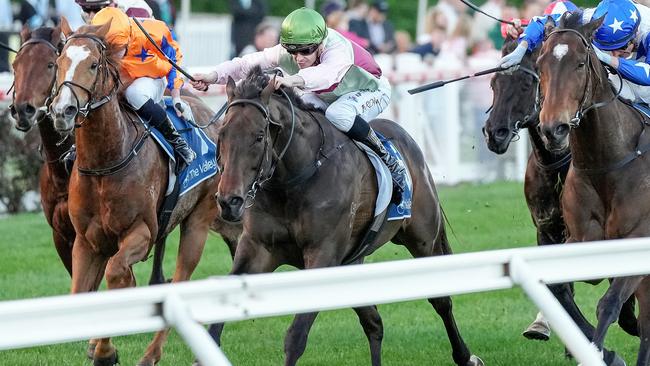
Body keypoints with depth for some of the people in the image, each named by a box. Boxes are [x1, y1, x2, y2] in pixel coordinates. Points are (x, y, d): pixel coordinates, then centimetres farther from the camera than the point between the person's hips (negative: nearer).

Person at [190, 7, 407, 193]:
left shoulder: (338, 49, -38)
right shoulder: (287, 53, -20)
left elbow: (328, 73, -61)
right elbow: (249, 64, -24)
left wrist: (293, 80, -78)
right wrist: (214, 76, -40)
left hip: (371, 91, -7)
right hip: (330, 98, 7)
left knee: (337, 114, -38)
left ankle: (387, 160, -23)